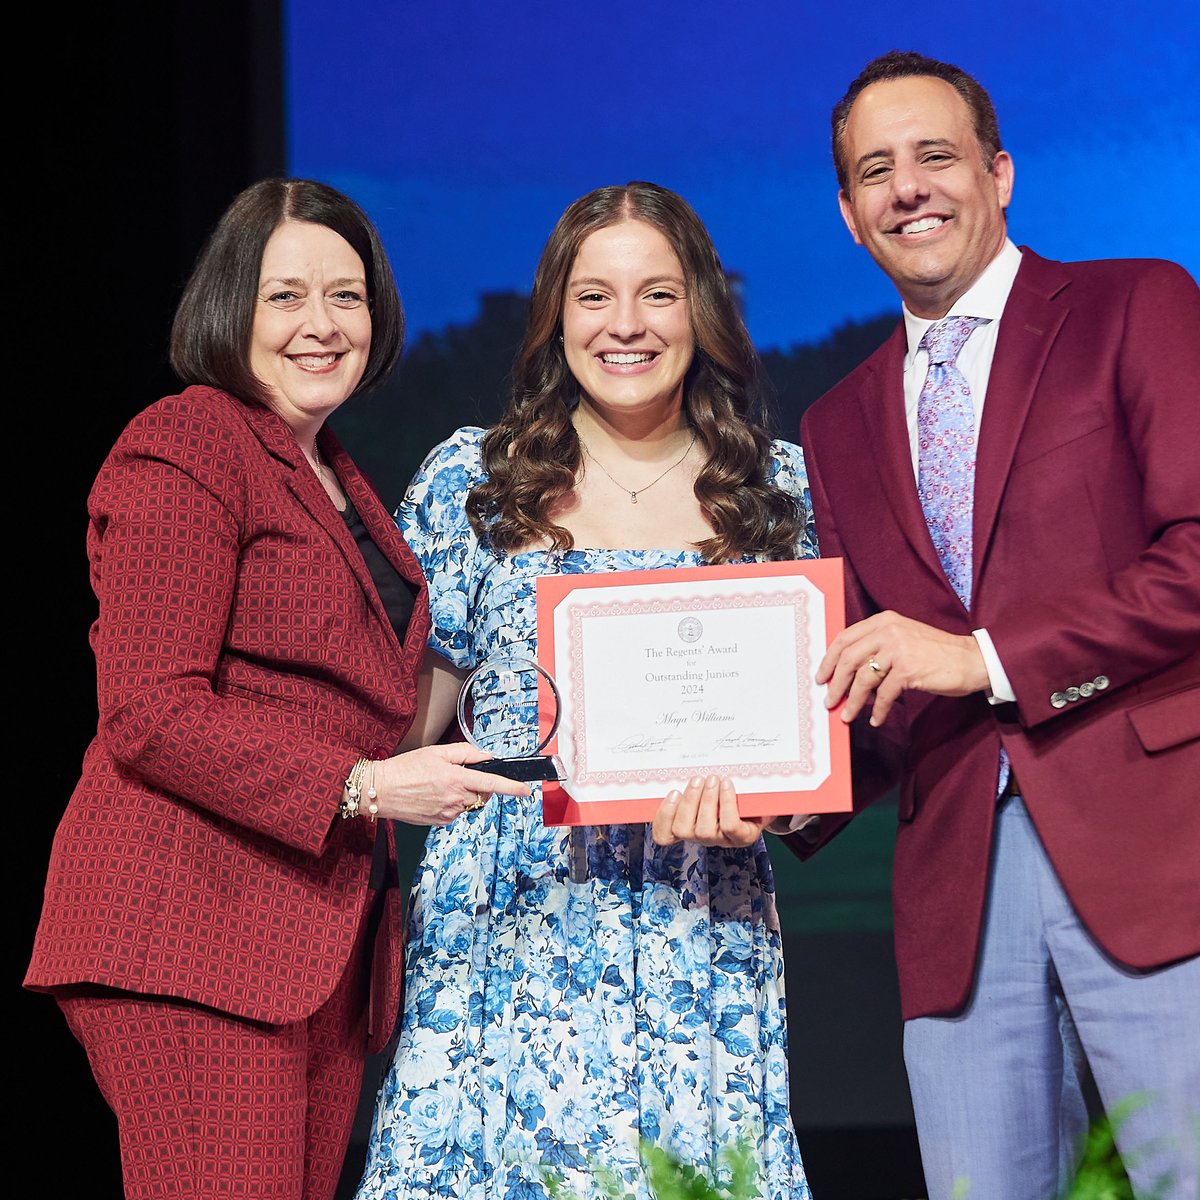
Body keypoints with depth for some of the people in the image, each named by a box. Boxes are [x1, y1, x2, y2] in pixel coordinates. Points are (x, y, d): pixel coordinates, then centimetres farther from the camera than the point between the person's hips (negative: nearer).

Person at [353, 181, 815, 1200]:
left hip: (700, 919, 1)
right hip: (507, 917, 0)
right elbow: (410, 703, 11)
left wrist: (748, 787, -10)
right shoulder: (470, 479, 6)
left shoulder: (780, 488, 8)